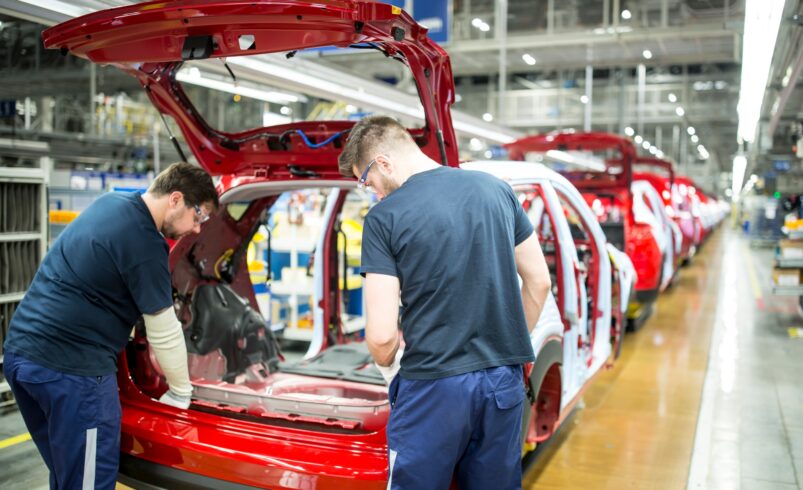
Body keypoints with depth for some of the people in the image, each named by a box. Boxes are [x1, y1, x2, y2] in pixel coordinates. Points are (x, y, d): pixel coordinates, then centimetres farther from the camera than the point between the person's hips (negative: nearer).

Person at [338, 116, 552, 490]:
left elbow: (381, 335, -13)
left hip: (433, 388, -5)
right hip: (504, 382, 5)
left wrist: (388, 365, 9)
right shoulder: (496, 188, 5)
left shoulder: (384, 217, -10)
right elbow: (539, 282, 11)